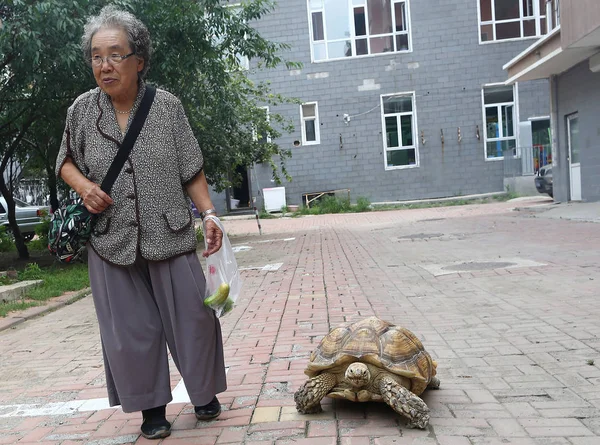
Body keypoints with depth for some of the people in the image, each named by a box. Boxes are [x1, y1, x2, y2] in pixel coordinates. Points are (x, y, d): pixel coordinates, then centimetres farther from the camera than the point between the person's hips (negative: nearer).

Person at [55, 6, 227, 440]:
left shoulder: (167, 106, -4)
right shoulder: (83, 109, 0)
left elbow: (191, 171, 1)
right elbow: (66, 161, 14)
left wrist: (209, 213, -10)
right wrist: (84, 186, -7)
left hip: (170, 237, -1)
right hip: (112, 242, 1)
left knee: (193, 317, 7)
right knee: (132, 329, 8)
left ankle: (204, 392, 31)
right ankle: (152, 407, 27)